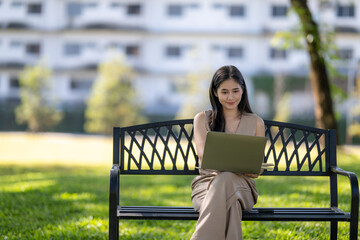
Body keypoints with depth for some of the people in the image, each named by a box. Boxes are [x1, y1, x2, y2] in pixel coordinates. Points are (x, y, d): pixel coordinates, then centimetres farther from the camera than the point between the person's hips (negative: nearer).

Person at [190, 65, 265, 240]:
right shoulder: (202, 119, 12)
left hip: (241, 184, 0)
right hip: (207, 180, 0)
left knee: (226, 179, -39)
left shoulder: (256, 123, 15)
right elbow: (202, 153, -5)